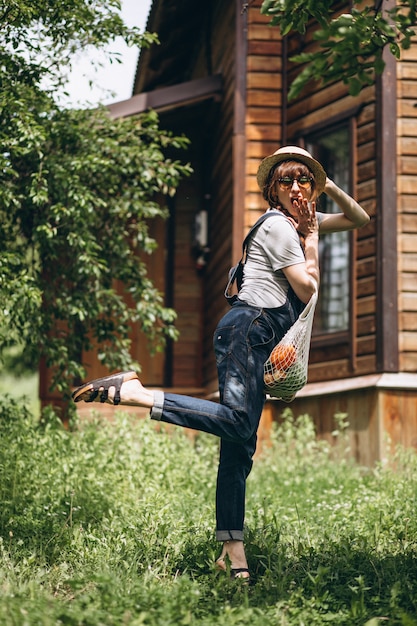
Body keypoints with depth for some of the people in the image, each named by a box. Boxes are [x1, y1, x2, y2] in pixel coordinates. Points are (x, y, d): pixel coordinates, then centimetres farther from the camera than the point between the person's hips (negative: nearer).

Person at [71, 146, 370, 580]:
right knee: (238, 422, -29)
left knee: (240, 444, 1)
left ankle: (232, 553, -1)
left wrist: (331, 188, 19)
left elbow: (360, 219, 34)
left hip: (260, 339, 9)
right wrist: (311, 240, 3)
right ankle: (132, 393, -29)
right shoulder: (278, 225, -4)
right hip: (249, 328, -9)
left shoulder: (301, 221, 23)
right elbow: (308, 291, -5)